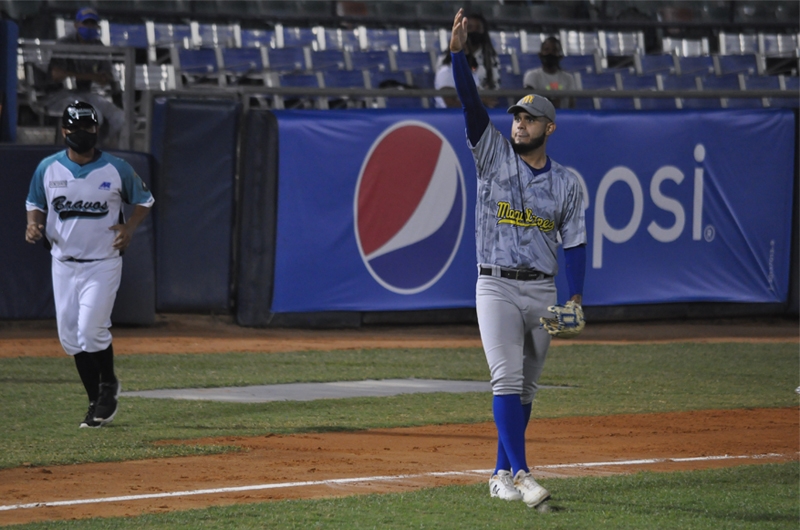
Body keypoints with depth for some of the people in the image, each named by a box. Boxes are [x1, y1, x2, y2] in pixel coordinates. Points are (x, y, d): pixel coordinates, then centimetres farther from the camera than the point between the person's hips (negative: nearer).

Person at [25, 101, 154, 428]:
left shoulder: (117, 169, -5)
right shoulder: (48, 169, 0)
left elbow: (144, 200, 7)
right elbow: (35, 204, 13)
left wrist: (130, 228, -10)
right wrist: (33, 224, -9)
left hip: (103, 263, -3)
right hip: (63, 263, 3)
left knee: (91, 331, -15)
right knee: (70, 337, 5)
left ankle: (108, 385, 11)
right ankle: (97, 401, 19)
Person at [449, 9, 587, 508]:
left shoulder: (567, 182, 6)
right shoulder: (495, 157, 3)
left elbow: (575, 243, 5)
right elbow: (472, 103, -9)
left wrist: (576, 299, -9)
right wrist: (459, 52, -23)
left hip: (541, 292, 3)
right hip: (497, 286, -3)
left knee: (526, 389, 7)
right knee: (506, 379, -16)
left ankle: (502, 475, 17)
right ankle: (520, 474, -22)